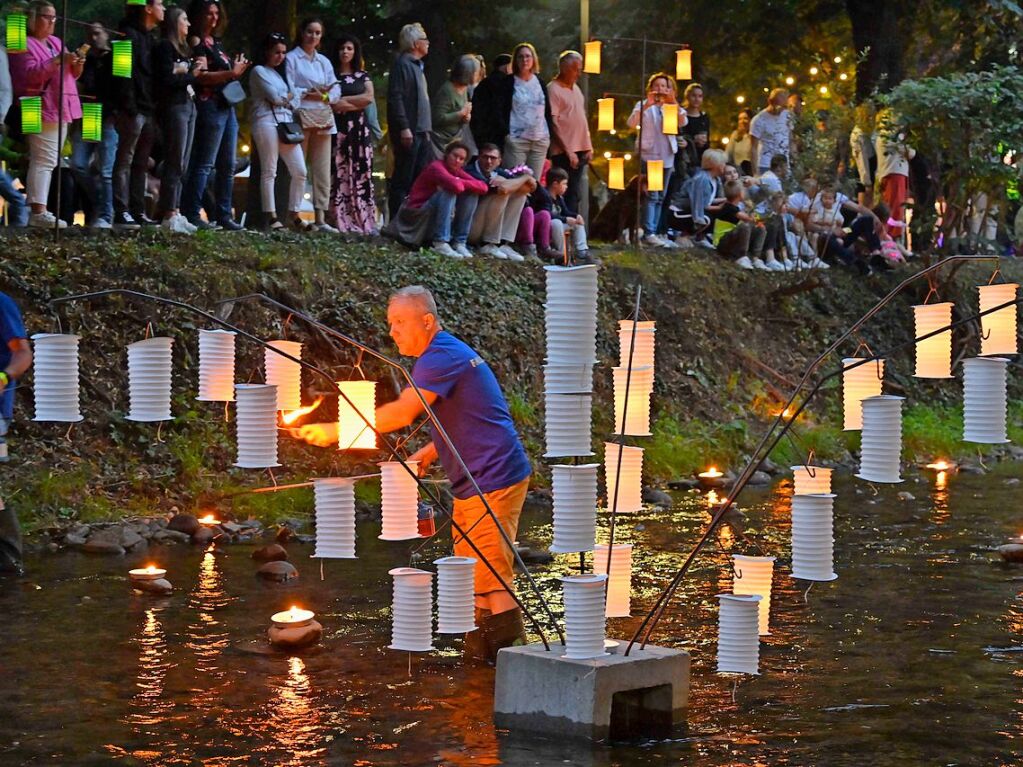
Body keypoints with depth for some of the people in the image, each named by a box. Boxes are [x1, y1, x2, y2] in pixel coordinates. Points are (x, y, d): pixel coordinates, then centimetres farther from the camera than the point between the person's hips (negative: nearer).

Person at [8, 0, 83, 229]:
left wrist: (76, 66, 1)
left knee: (49, 162, 9)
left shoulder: (56, 42, 20)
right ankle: (38, 211, -20)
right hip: (42, 110, -9)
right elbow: (30, 74, -17)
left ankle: (39, 210, 13)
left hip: (60, 109, 9)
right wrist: (58, 60, -24)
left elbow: (70, 75, 24)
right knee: (43, 161, -15)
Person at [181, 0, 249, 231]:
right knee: (205, 164, -11)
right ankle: (192, 213, -11)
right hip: (210, 106, -9)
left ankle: (223, 215, 11)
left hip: (227, 106, 9)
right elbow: (200, 76, -17)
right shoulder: (196, 42, -6)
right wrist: (231, 73, -17)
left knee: (227, 166, 8)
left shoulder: (216, 42, 20)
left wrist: (237, 69, 11)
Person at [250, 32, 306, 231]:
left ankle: (293, 215, 6)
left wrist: (283, 99, -4)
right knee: (269, 172, -6)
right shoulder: (259, 71, 3)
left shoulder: (280, 73, 25)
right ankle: (271, 217, -5)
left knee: (300, 172, 0)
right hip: (268, 122, -7)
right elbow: (275, 97, -9)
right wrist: (288, 96, 9)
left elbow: (294, 101, 15)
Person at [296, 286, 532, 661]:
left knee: (490, 578, -11)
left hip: (493, 481, -11)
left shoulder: (442, 356, -16)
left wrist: (335, 431, -21)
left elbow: (402, 413, -25)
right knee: (472, 576, 14)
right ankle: (483, 649, 21)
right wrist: (430, 452, 11)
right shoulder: (445, 355, 17)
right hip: (472, 484, 11)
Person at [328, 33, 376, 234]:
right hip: (337, 128, -2)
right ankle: (339, 221, -12)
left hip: (359, 129, 2)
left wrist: (343, 100, -6)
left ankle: (362, 221, -5)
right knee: (339, 174, -9)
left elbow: (369, 97, 0)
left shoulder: (362, 76, 15)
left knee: (360, 174, -3)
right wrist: (356, 103, -8)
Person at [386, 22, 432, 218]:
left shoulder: (416, 65, 20)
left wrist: (427, 129, 18)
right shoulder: (402, 64, -9)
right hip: (409, 132, -9)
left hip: (421, 131, 9)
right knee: (403, 178, -7)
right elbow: (395, 97, -17)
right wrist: (404, 127, -22)